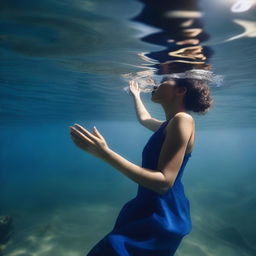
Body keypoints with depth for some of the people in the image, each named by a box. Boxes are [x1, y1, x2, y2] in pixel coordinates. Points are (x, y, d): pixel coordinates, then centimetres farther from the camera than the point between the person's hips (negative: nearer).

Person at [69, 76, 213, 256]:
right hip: (154, 210, 10)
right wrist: (136, 95, 42)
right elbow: (144, 119, 32)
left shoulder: (183, 119, -19)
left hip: (162, 217, -10)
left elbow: (164, 181, -28)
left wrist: (104, 153, -31)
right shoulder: (168, 125, 9)